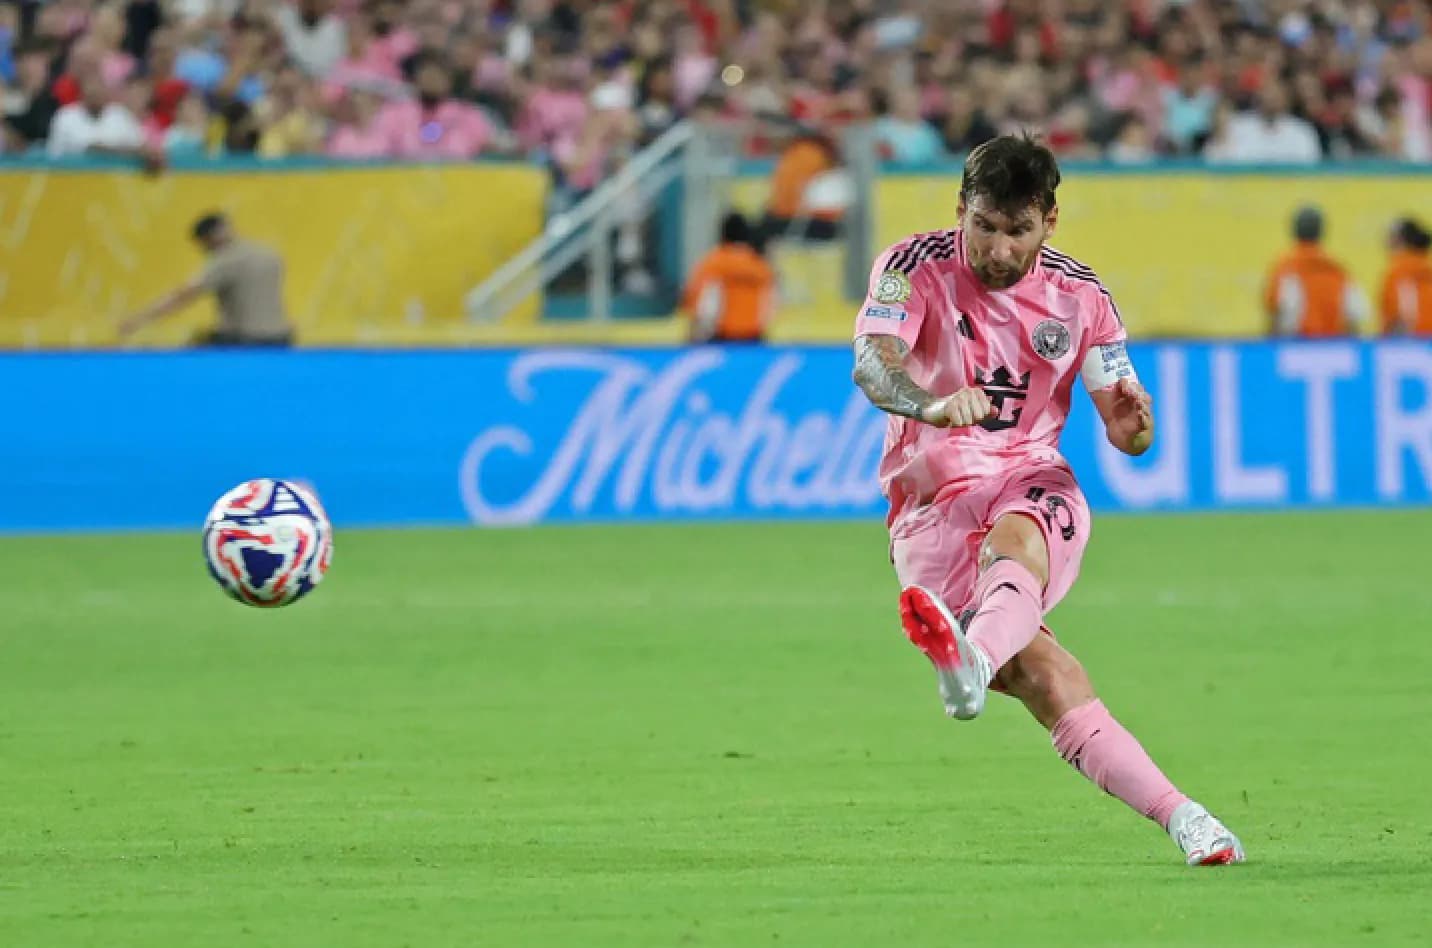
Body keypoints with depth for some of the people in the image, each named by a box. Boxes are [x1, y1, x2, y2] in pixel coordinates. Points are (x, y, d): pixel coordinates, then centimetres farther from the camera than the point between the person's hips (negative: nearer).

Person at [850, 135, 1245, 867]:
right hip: (931, 497, -2)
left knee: (1013, 542, -38)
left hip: (1034, 484, 2)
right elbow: (871, 363, -22)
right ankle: (1176, 814, -26)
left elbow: (1125, 431, 7)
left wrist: (1132, 421, -19)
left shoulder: (1078, 296, 6)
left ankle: (973, 663, -70)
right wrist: (932, 404, -44)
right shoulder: (915, 268, -4)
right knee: (1039, 673, -24)